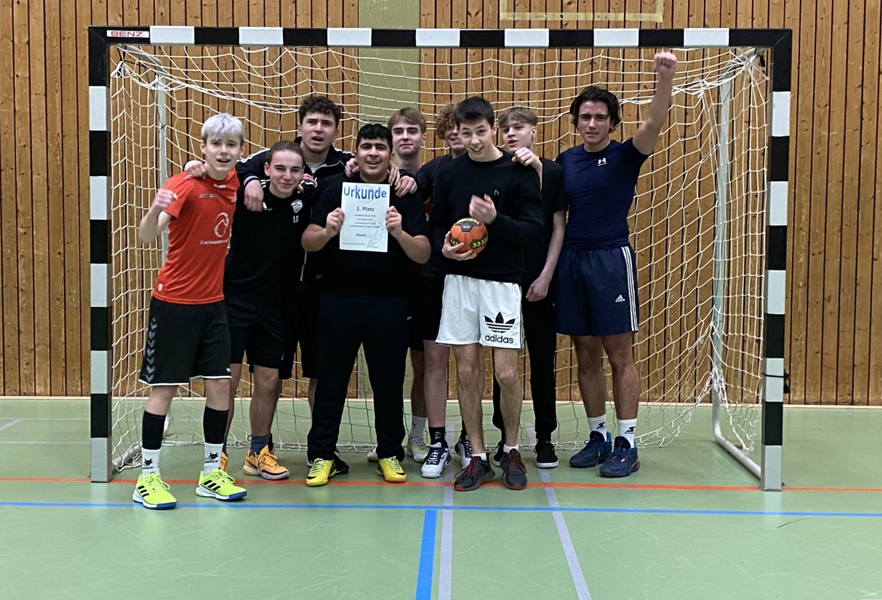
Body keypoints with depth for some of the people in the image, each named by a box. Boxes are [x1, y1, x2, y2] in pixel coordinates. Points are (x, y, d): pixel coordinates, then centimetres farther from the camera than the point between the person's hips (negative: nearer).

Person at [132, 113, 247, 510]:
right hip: (174, 302, -5)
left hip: (213, 302, 6)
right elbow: (147, 236, -30)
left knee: (220, 385, 5)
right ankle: (147, 478, 12)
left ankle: (211, 473, 19)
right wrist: (155, 210, -50)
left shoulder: (233, 183, 1)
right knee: (164, 388, 1)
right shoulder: (185, 185, -16)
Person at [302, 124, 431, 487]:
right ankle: (321, 454, 15)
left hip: (390, 304, 0)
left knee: (389, 382, 7)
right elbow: (308, 243, -1)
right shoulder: (337, 192, 4)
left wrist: (399, 233, -25)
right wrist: (328, 231, -23)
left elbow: (423, 255, -6)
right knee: (331, 379, 5)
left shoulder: (406, 198, 2)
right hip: (339, 301, 1)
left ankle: (390, 454, 21)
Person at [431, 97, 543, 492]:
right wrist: (444, 247, -7)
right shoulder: (449, 174, 6)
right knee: (467, 371, 5)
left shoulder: (519, 171, -4)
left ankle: (511, 451, 19)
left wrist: (495, 219, -23)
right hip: (459, 281, 3)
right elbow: (437, 223, 13)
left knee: (506, 373, -3)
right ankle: (478, 458, 17)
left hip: (502, 282, -3)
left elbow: (533, 227, -8)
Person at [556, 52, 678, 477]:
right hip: (571, 261, 5)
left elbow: (654, 124, -21)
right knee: (586, 357, 10)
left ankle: (627, 444, 7)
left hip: (611, 259, -4)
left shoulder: (624, 156, -2)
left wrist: (666, 79, -35)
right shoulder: (565, 161, 11)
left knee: (620, 355, 0)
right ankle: (597, 437, 22)